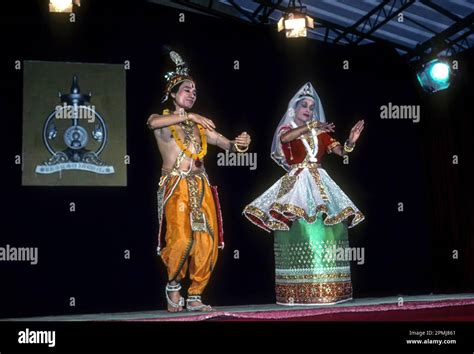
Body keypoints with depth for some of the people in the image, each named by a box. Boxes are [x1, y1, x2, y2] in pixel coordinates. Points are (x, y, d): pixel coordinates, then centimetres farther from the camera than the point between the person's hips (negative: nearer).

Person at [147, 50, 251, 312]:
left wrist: (240, 143, -9)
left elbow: (227, 144, 13)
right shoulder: (161, 120, 8)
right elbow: (153, 122, -17)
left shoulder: (201, 125, 20)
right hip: (176, 186, -4)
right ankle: (173, 285, 7)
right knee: (181, 239, -20)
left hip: (201, 186, 4)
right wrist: (188, 116, -21)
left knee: (208, 242, -5)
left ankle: (194, 296, 9)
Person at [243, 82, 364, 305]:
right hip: (295, 184, -3)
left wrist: (351, 141, -14)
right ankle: (298, 292, -10)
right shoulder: (286, 129, 9)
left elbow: (340, 151, 6)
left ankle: (325, 288, -1)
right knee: (299, 234, -12)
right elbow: (284, 138, -17)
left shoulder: (320, 132, 17)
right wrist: (310, 126, -22)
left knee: (325, 234, -5)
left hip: (319, 184, 4)